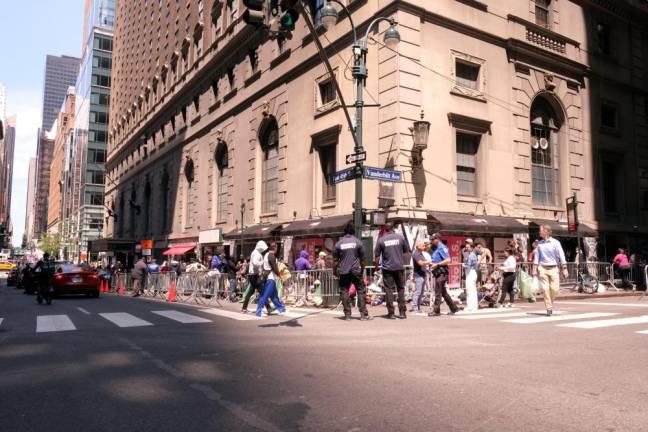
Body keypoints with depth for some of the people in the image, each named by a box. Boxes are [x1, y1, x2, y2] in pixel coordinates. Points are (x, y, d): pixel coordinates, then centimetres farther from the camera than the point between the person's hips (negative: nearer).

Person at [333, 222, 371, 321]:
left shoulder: (339, 243, 4)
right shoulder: (358, 242, 2)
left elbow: (335, 260, 4)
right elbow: (362, 259, 4)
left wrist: (334, 271, 13)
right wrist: (362, 270, 13)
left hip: (343, 272, 1)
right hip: (356, 271, -1)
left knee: (344, 292, 5)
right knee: (361, 291, 4)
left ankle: (347, 315, 4)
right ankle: (364, 314, 0)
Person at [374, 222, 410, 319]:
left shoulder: (381, 240, -3)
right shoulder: (400, 237, 0)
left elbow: (377, 256, -1)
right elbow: (407, 251, 10)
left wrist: (376, 266, 11)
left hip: (387, 268, -1)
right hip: (399, 267, 1)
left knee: (389, 290, 3)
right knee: (401, 289, 11)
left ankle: (391, 313, 2)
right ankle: (402, 312, 10)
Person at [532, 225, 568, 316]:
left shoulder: (555, 243, -2)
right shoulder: (539, 243, 8)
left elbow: (561, 256, -5)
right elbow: (536, 256, 10)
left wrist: (565, 269, -11)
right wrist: (534, 269, 3)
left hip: (553, 268, -2)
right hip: (542, 268, 2)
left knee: (555, 289, -5)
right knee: (545, 289, -4)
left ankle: (550, 303, 22)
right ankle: (549, 308, 2)